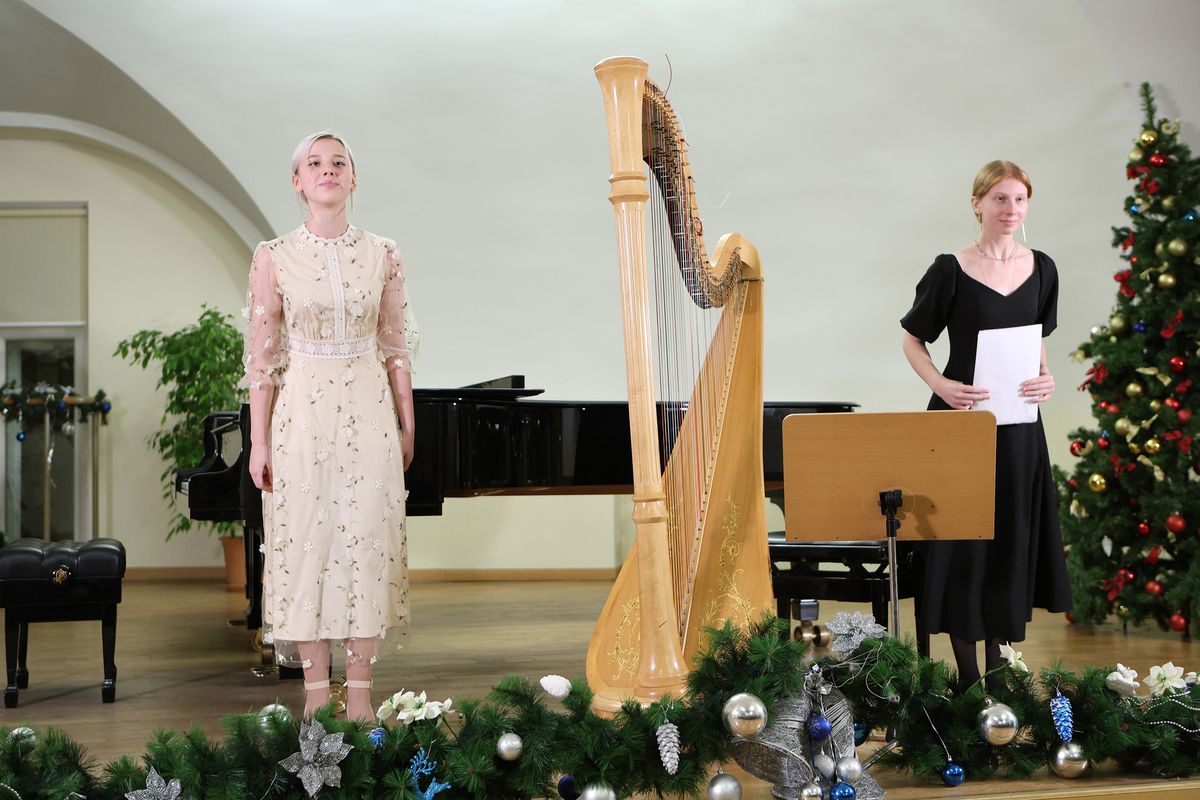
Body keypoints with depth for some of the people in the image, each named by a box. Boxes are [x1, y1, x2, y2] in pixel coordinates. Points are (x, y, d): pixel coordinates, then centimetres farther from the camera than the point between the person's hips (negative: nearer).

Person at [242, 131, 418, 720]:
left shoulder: (382, 256, 5)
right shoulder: (274, 258, 1)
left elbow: (397, 348, 8)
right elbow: (262, 355, 0)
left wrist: (406, 427, 7)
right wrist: (258, 440, -3)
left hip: (368, 415, 1)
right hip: (302, 412, -1)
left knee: (367, 542, 0)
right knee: (306, 543, 0)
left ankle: (359, 693, 8)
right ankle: (316, 693, 9)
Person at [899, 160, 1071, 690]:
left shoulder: (1041, 269, 5)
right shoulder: (950, 270, -7)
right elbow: (913, 340, 1)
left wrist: (1045, 377, -3)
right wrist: (942, 386, -16)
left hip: (1019, 426, 4)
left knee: (1012, 538, 9)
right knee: (962, 544, 0)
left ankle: (997, 668, 22)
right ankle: (967, 675, 11)